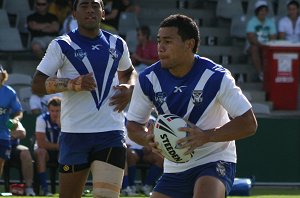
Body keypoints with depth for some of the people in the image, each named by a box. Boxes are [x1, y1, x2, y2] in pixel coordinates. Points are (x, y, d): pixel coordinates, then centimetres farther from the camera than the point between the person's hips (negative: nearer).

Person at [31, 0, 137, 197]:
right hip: (74, 134, -1)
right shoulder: (62, 46, 0)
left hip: (111, 134, 1)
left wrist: (130, 89, 8)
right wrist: (73, 83, -18)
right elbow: (37, 85, -4)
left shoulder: (117, 44, 12)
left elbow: (129, 72, 32)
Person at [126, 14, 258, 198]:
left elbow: (249, 123, -15)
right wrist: (149, 138, -19)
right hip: (174, 168, 5)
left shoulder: (215, 77, -17)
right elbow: (133, 125, 5)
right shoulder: (148, 79, -6)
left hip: (215, 161, -5)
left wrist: (206, 136, -27)